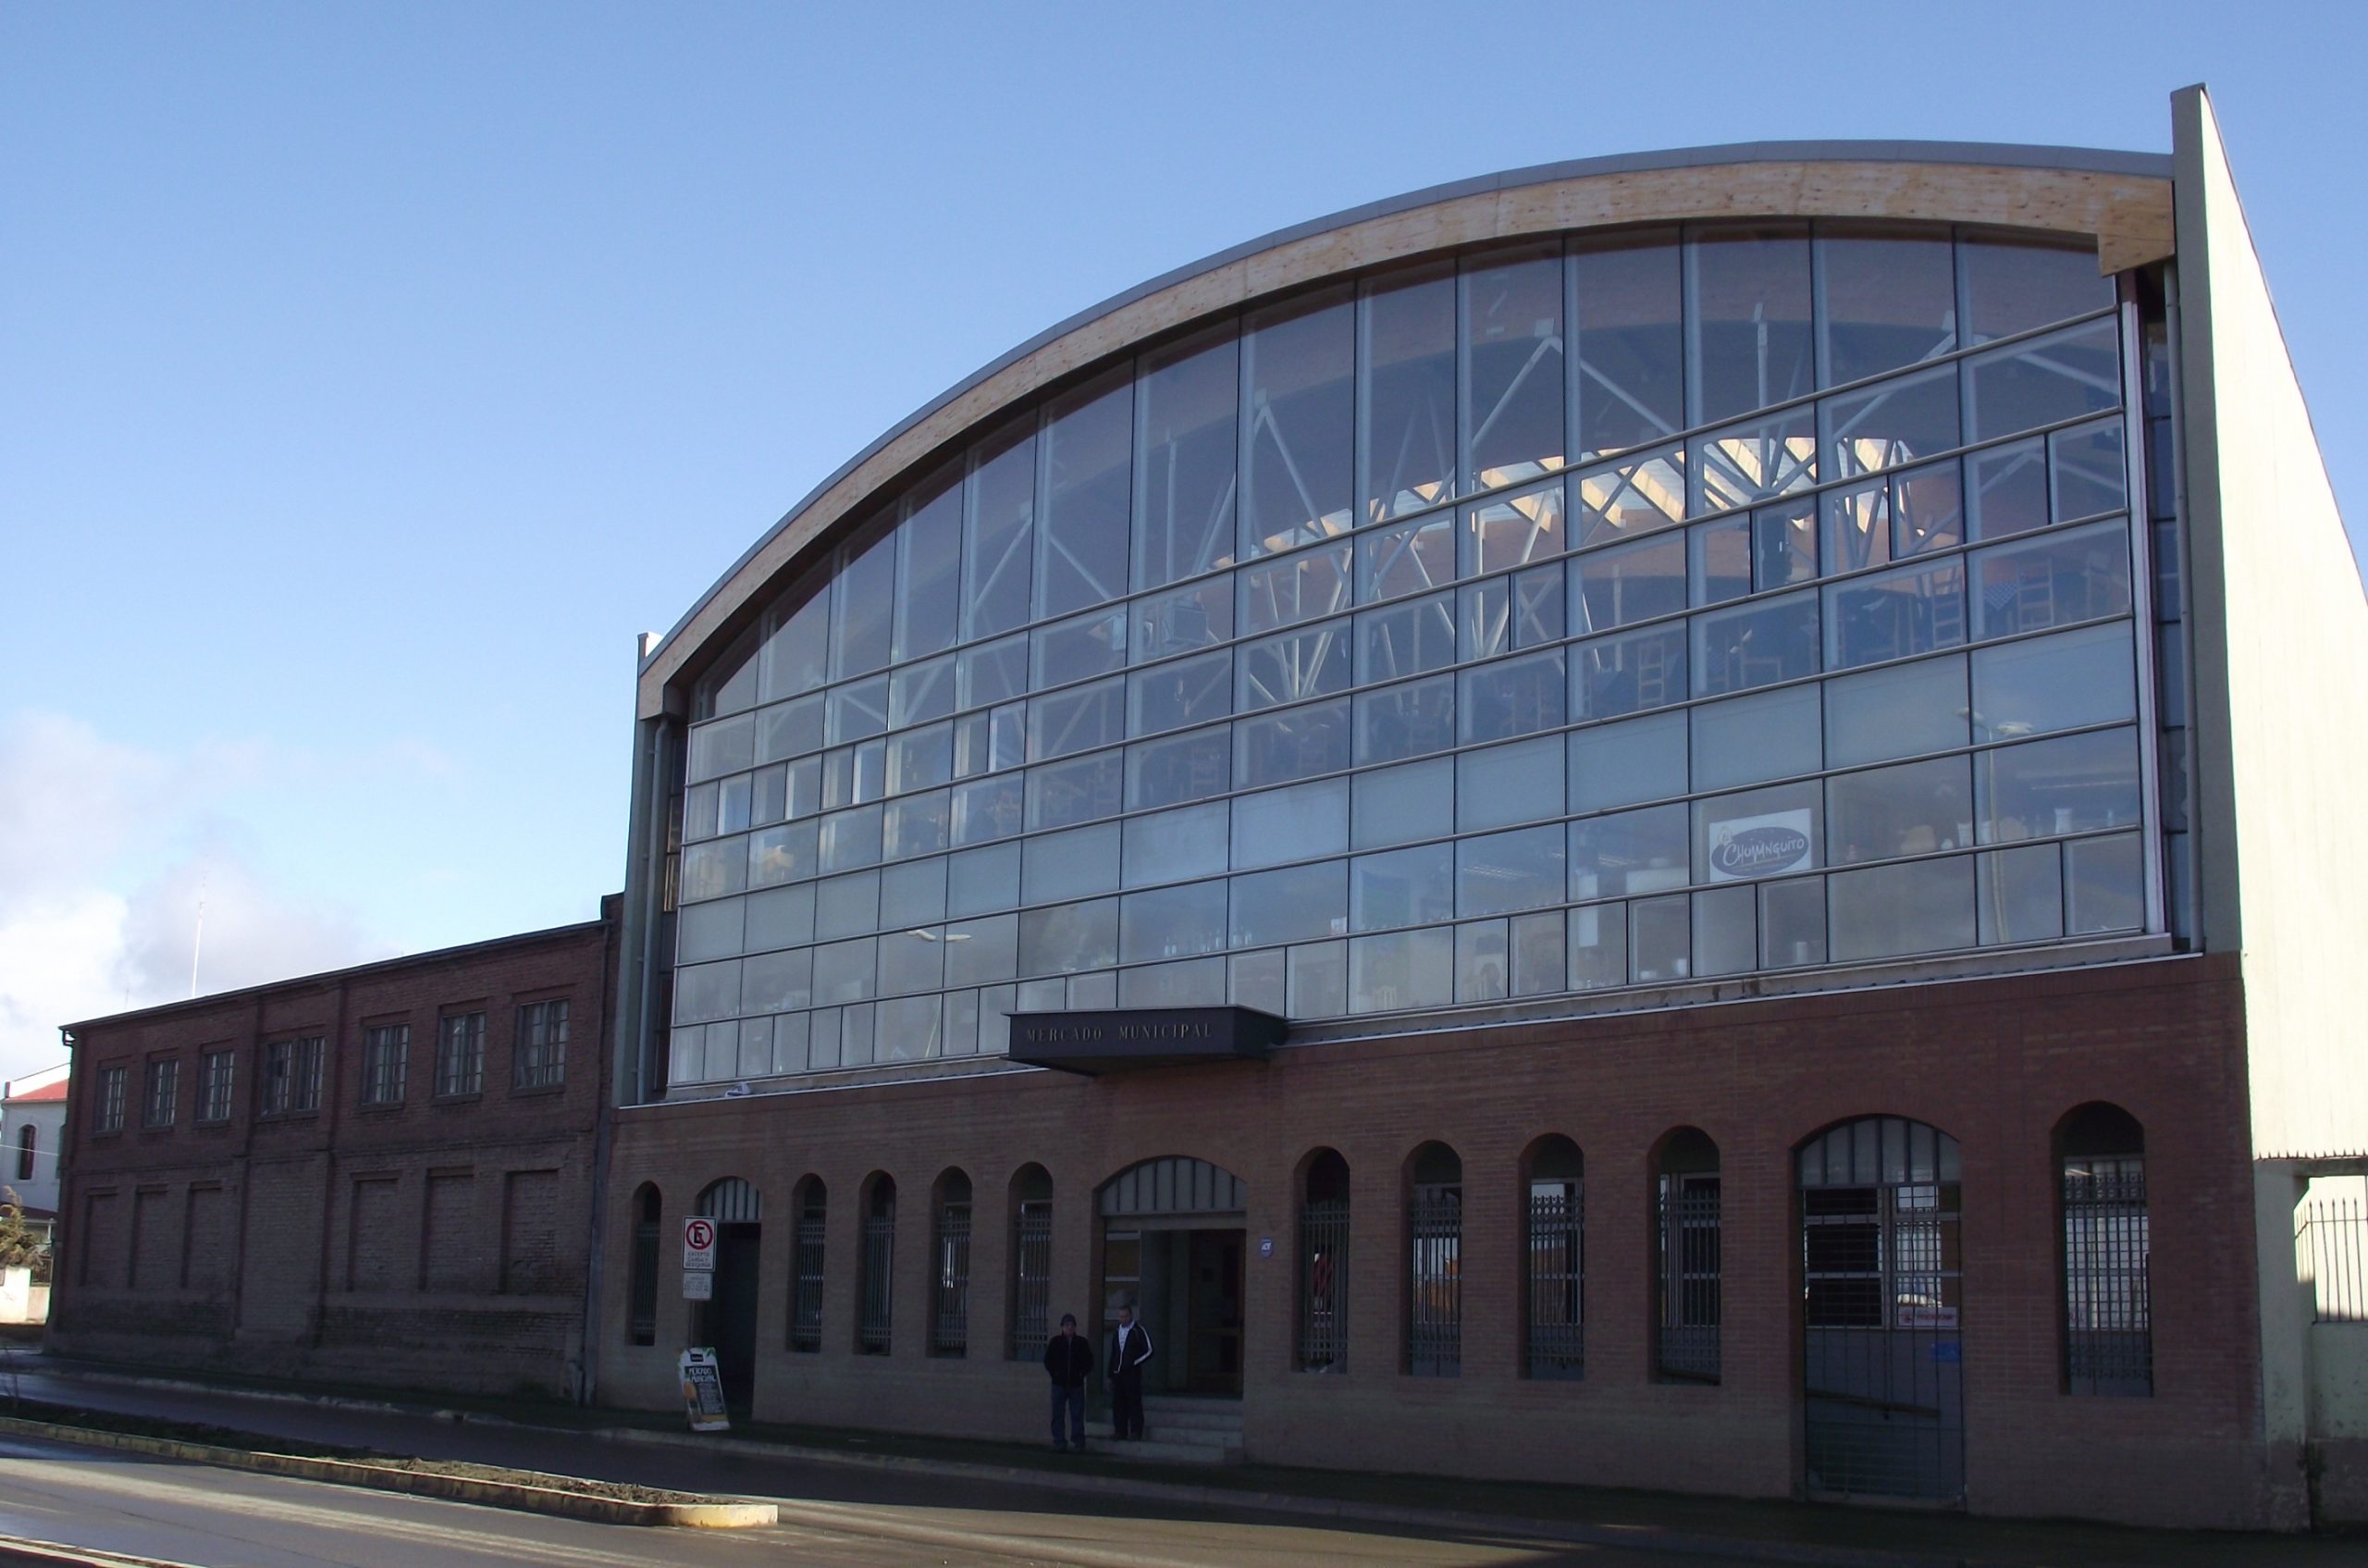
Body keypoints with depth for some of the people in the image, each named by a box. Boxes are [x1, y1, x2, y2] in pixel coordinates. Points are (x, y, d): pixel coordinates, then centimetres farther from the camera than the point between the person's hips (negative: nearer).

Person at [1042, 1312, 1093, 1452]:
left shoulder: (1081, 1342, 5)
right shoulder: (1055, 1342, 3)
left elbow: (1089, 1361, 10)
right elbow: (1048, 1360, 6)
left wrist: (1083, 1373, 0)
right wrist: (1053, 1373, -2)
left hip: (1076, 1384, 0)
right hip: (1059, 1383, 0)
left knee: (1077, 1415, -2)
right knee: (1057, 1415, 1)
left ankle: (1079, 1443, 2)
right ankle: (1059, 1442, 6)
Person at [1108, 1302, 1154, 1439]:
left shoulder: (1139, 1331, -3)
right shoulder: (1117, 1333, 17)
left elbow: (1149, 1351, -6)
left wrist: (1134, 1363, -10)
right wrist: (1111, 1375, 16)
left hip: (1132, 1373, -6)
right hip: (1118, 1374, 6)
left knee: (1134, 1403, -5)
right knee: (1118, 1404, 4)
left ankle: (1135, 1431, -3)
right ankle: (1120, 1431, 10)